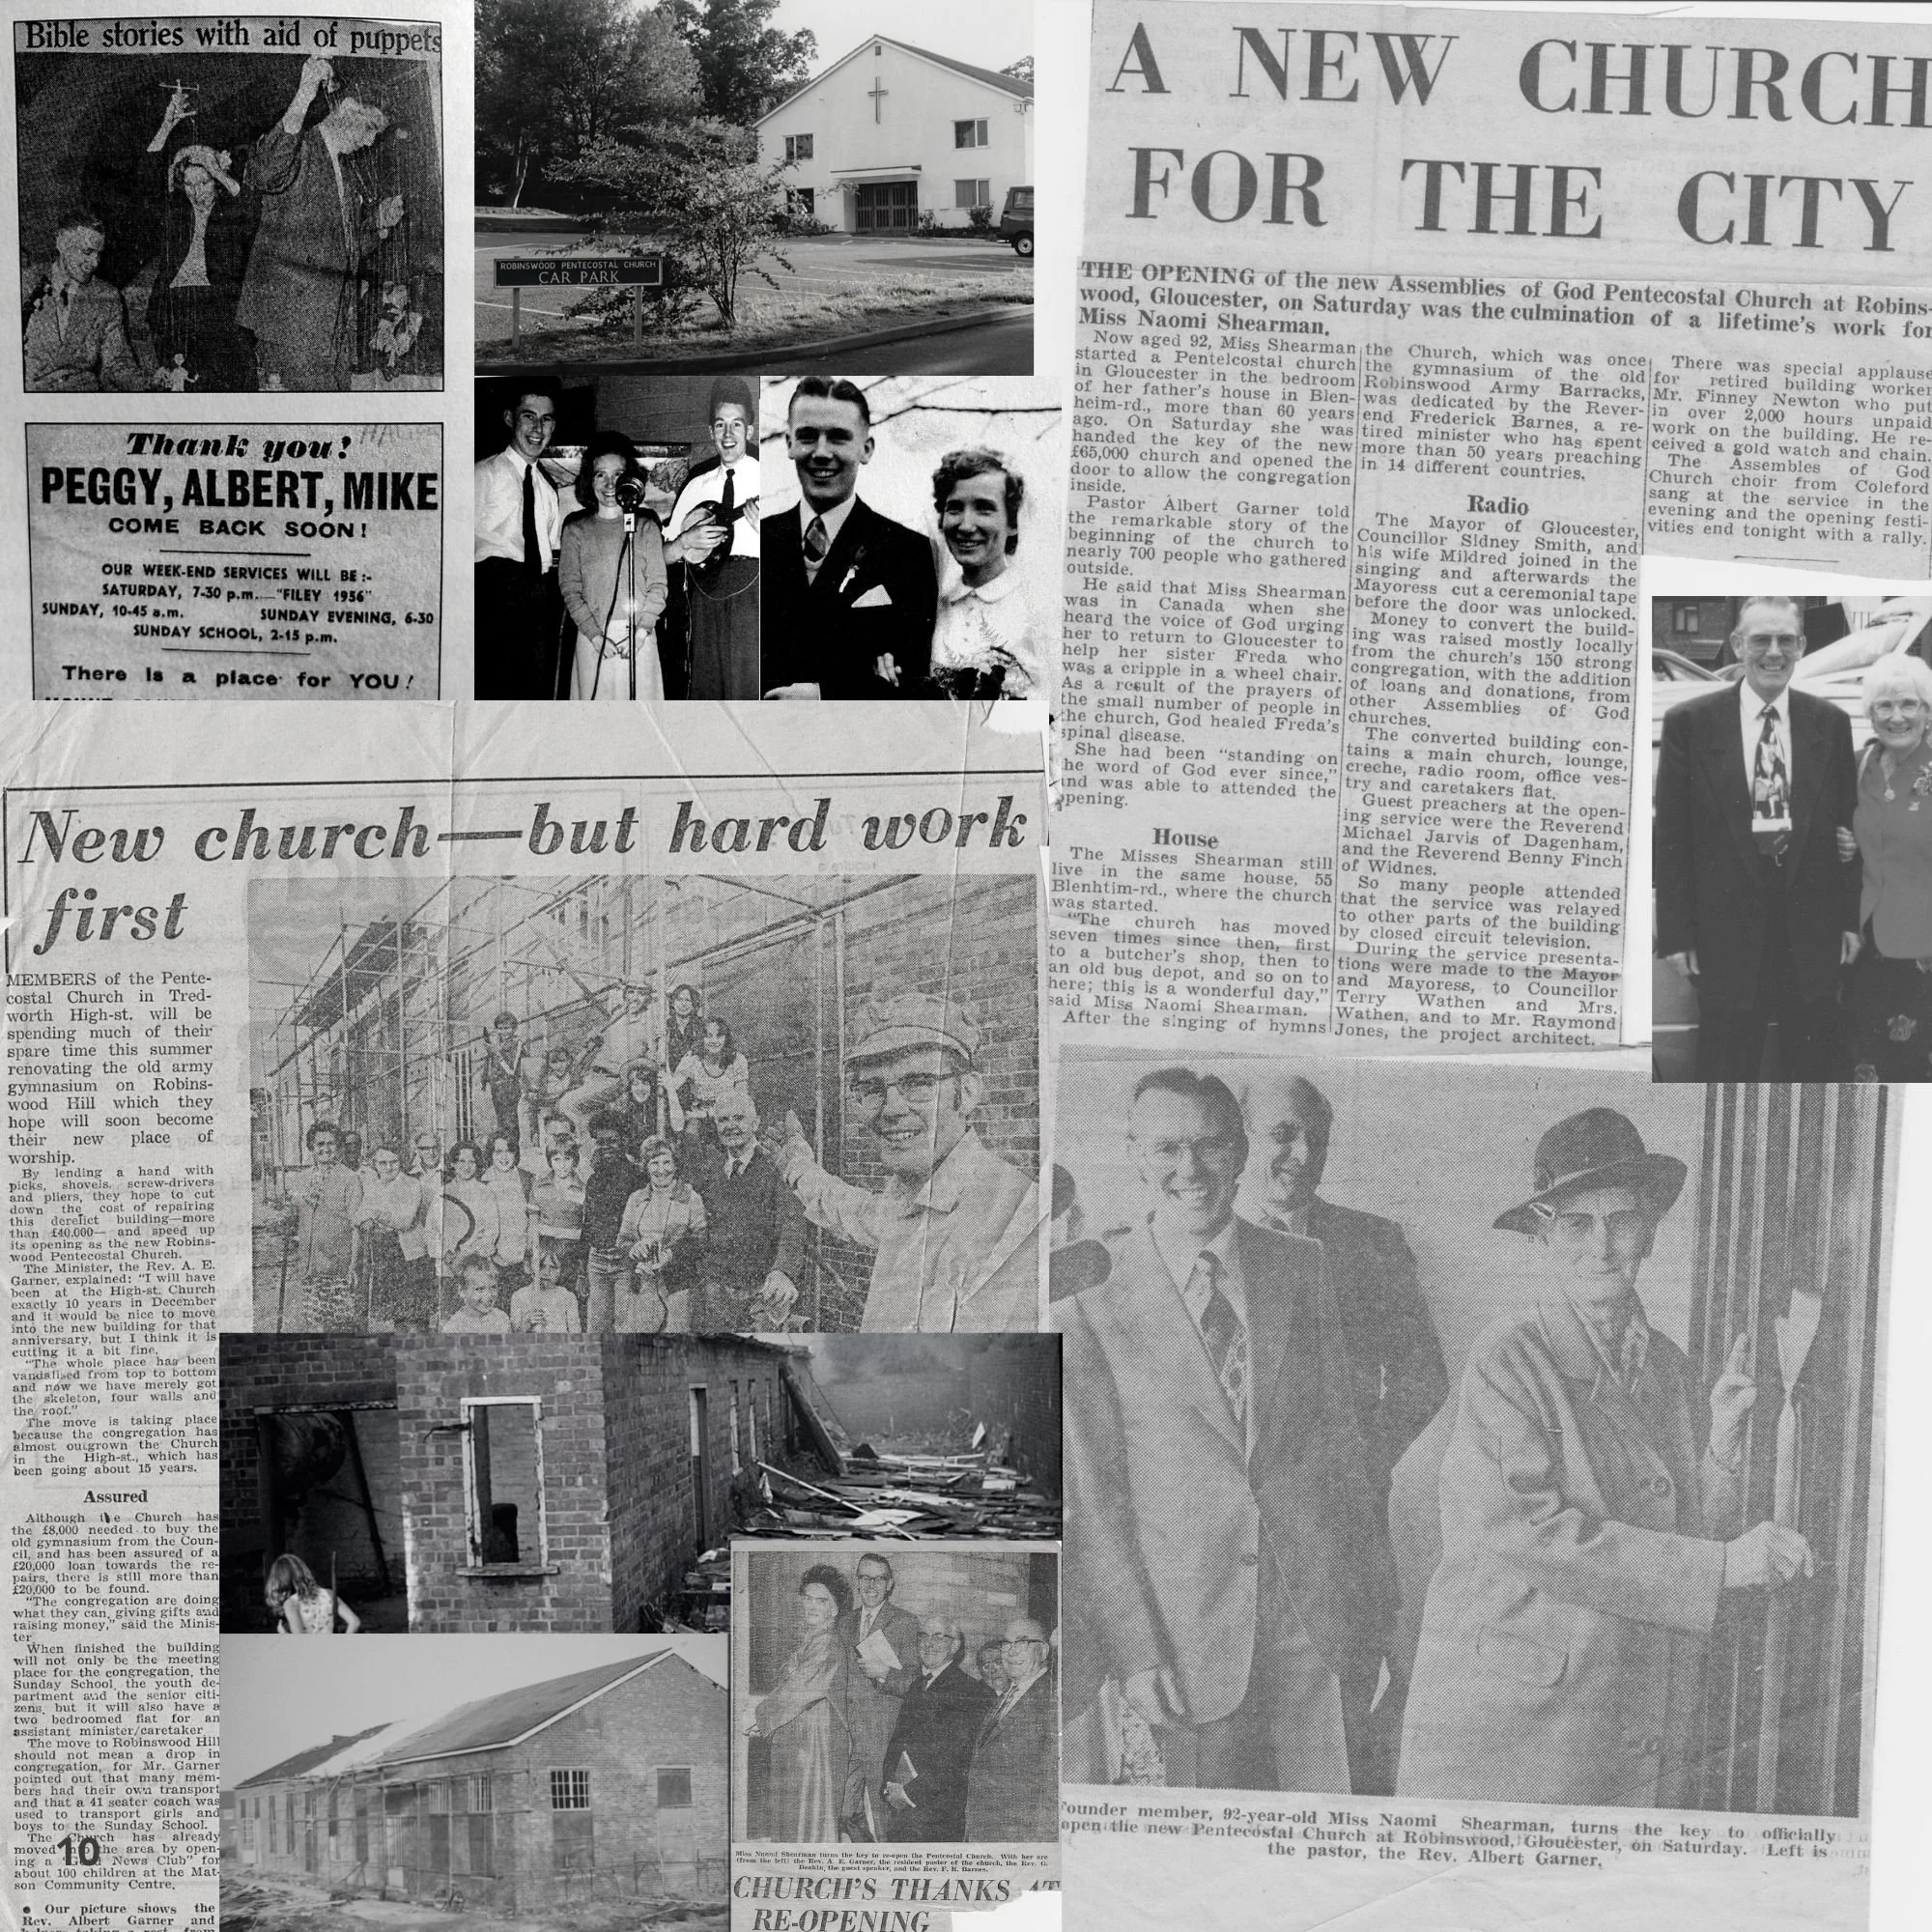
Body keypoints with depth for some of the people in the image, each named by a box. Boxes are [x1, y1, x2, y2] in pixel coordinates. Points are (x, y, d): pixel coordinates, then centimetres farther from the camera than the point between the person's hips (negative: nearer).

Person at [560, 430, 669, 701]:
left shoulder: (646, 527, 6)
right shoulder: (576, 531, 7)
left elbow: (657, 586, 3)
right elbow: (570, 589, 2)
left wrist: (641, 631, -10)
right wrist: (595, 635, -9)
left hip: (639, 637, 0)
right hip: (591, 637, 0)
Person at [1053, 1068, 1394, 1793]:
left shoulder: (1298, 1267, 5)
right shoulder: (1089, 1302, -7)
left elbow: (1341, 1442, 9)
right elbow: (1091, 1498, -5)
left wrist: (1378, 1619, 9)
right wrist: (1132, 1651, -8)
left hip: (1319, 1623, 3)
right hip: (1190, 1635, -2)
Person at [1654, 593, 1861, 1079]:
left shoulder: (1830, 723, 5)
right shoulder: (1690, 723, -3)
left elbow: (1847, 826, 9)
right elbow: (1669, 835, -3)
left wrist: (1851, 920, 4)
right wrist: (1675, 932, -6)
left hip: (1813, 932, 2)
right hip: (1727, 928, -2)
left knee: (1812, 1066, 13)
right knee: (1726, 1070, 8)